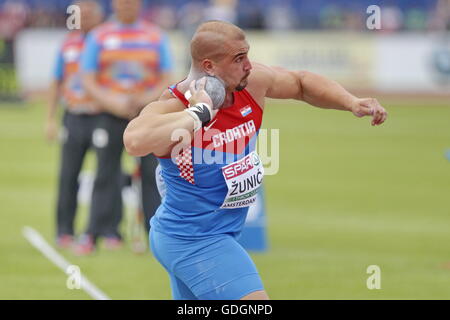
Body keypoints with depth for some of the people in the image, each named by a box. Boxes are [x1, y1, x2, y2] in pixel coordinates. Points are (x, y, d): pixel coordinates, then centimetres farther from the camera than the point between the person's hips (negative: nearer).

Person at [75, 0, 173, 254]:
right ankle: (106, 232, -1)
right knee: (106, 174, -2)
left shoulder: (156, 36, 7)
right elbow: (89, 81, 1)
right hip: (110, 116, 0)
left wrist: (143, 101, -13)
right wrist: (114, 104, -14)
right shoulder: (99, 37, 5)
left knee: (153, 173, -3)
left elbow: (166, 80, 5)